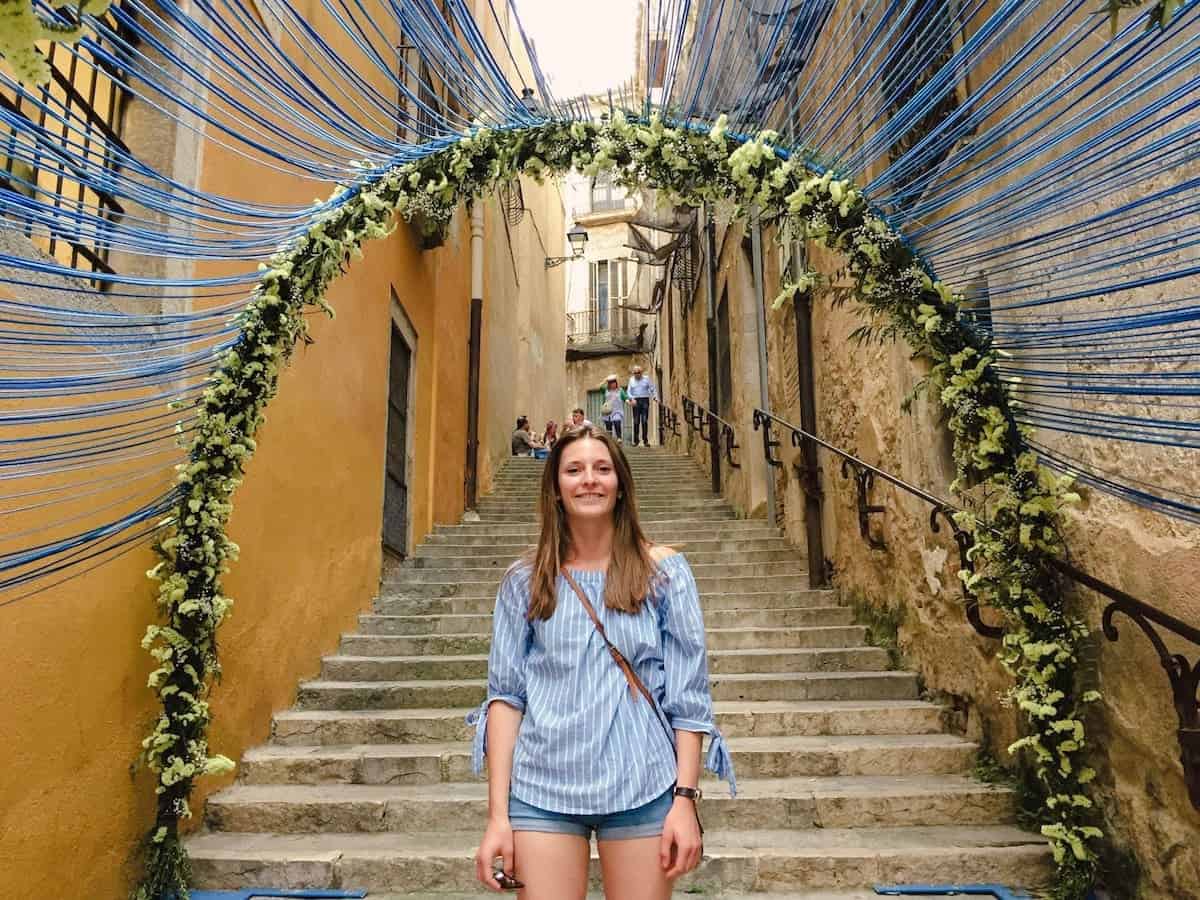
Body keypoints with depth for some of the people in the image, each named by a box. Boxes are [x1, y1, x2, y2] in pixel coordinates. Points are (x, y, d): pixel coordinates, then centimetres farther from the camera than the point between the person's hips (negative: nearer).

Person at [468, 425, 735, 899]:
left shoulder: (663, 570, 0)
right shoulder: (525, 579, 3)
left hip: (643, 788, 0)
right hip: (542, 789, 1)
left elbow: (688, 693, -1)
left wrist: (685, 798, -6)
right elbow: (505, 694, 0)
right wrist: (498, 814, -5)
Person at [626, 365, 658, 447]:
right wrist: (632, 399, -9)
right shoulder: (631, 380, 13)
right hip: (636, 401, 1)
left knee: (644, 421, -6)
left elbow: (652, 389, 5)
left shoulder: (646, 379, 7)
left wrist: (655, 397, -12)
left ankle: (645, 440, -3)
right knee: (636, 421, -1)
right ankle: (635, 440, 7)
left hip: (645, 401, -1)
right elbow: (628, 391, 9)